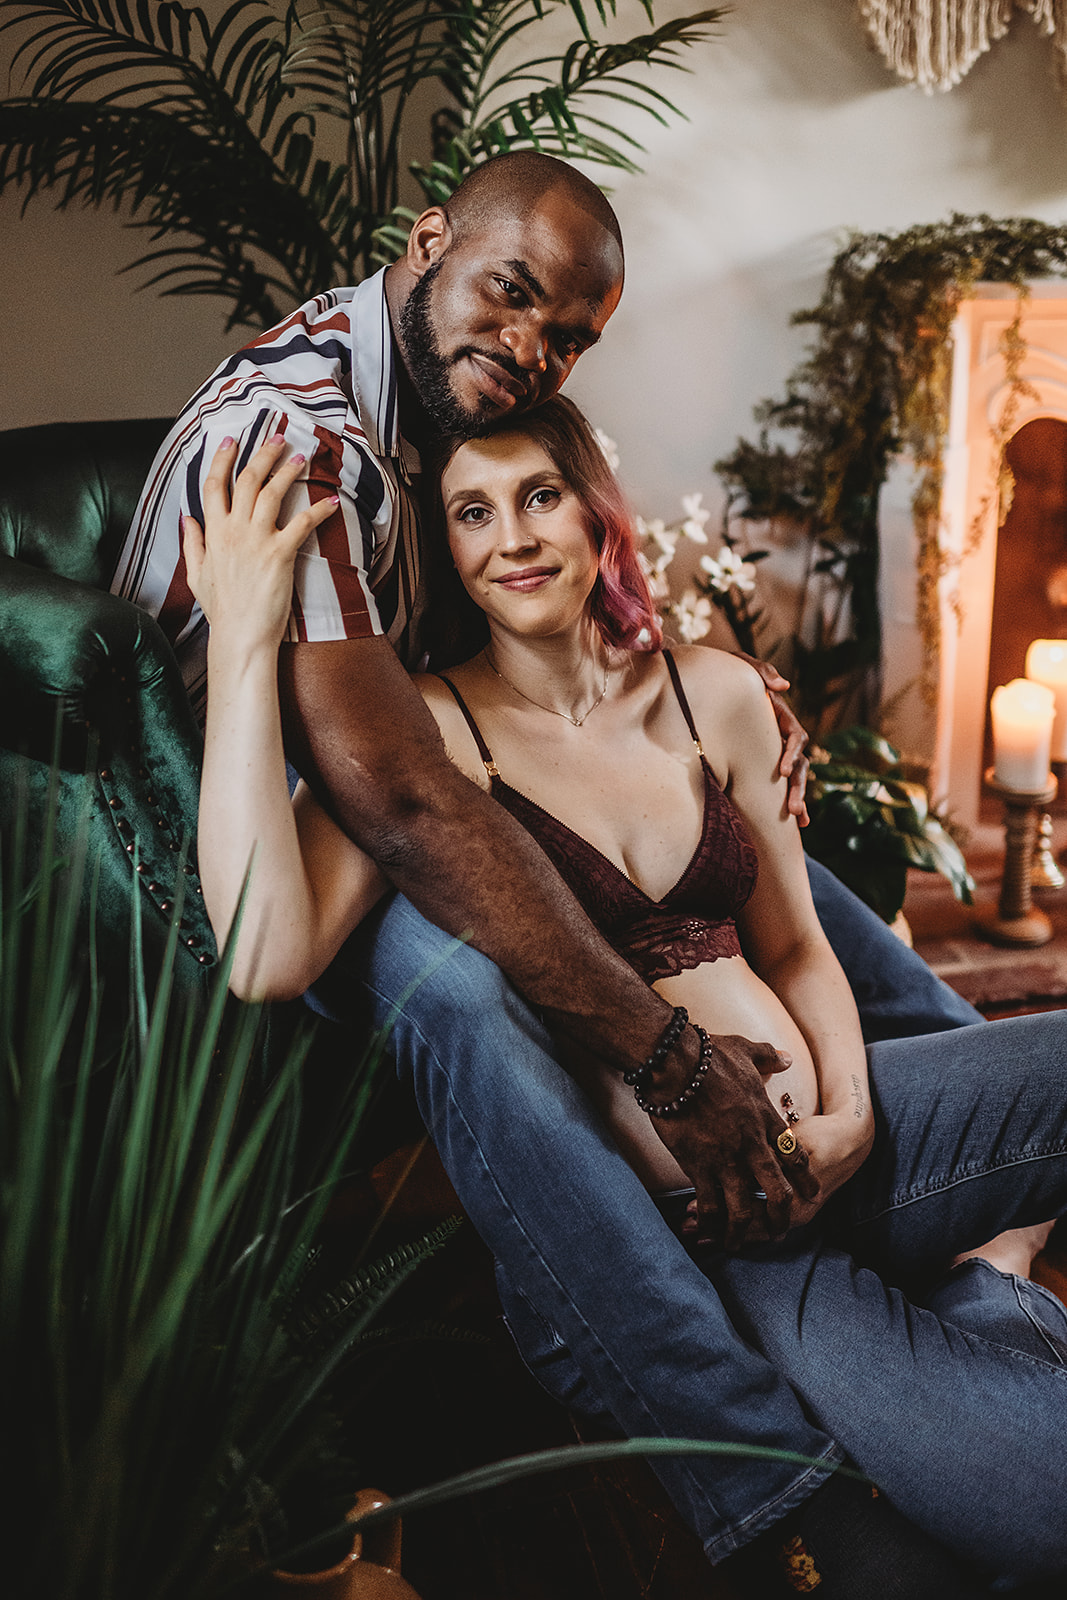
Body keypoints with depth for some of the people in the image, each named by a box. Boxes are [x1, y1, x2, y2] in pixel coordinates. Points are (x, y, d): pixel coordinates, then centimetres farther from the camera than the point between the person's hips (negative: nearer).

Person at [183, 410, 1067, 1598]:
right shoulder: (426, 730, -6)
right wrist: (244, 642, -22)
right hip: (680, 1226, -5)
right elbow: (267, 959, -23)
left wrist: (852, 1111, -3)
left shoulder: (717, 694, 9)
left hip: (824, 1141, 6)